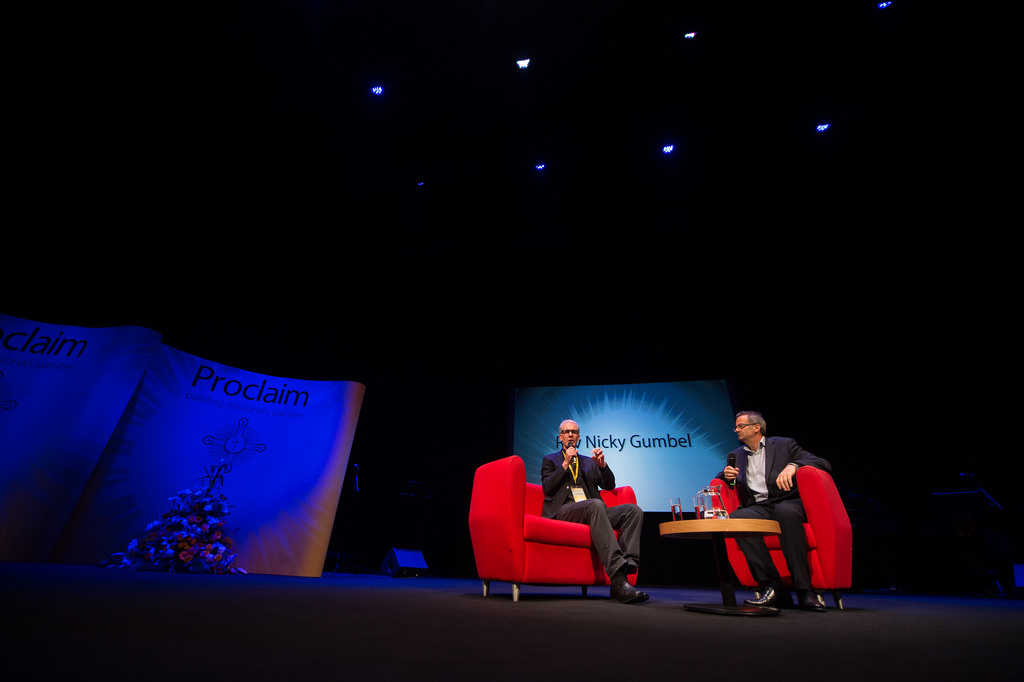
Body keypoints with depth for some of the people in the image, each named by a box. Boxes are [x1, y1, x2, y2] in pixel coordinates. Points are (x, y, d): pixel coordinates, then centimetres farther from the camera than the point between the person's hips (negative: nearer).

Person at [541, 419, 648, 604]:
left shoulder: (589, 462, 28)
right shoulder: (550, 460, 18)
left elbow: (609, 485, 18)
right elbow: (547, 488, 3)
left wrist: (602, 465, 0)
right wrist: (565, 463, -2)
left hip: (592, 511, 5)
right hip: (564, 511, -5)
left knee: (634, 510, -19)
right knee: (595, 505, -38)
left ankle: (627, 565, -32)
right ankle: (618, 580, -46)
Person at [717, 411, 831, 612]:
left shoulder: (784, 445, 9)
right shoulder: (736, 455, 22)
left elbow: (824, 464, -1)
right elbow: (723, 479, 24)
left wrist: (793, 466, -20)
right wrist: (726, 474, -1)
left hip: (787, 503, -3)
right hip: (758, 509, 3)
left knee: (785, 511, -39)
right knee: (736, 518, -31)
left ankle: (803, 589, -32)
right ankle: (773, 586, -29)